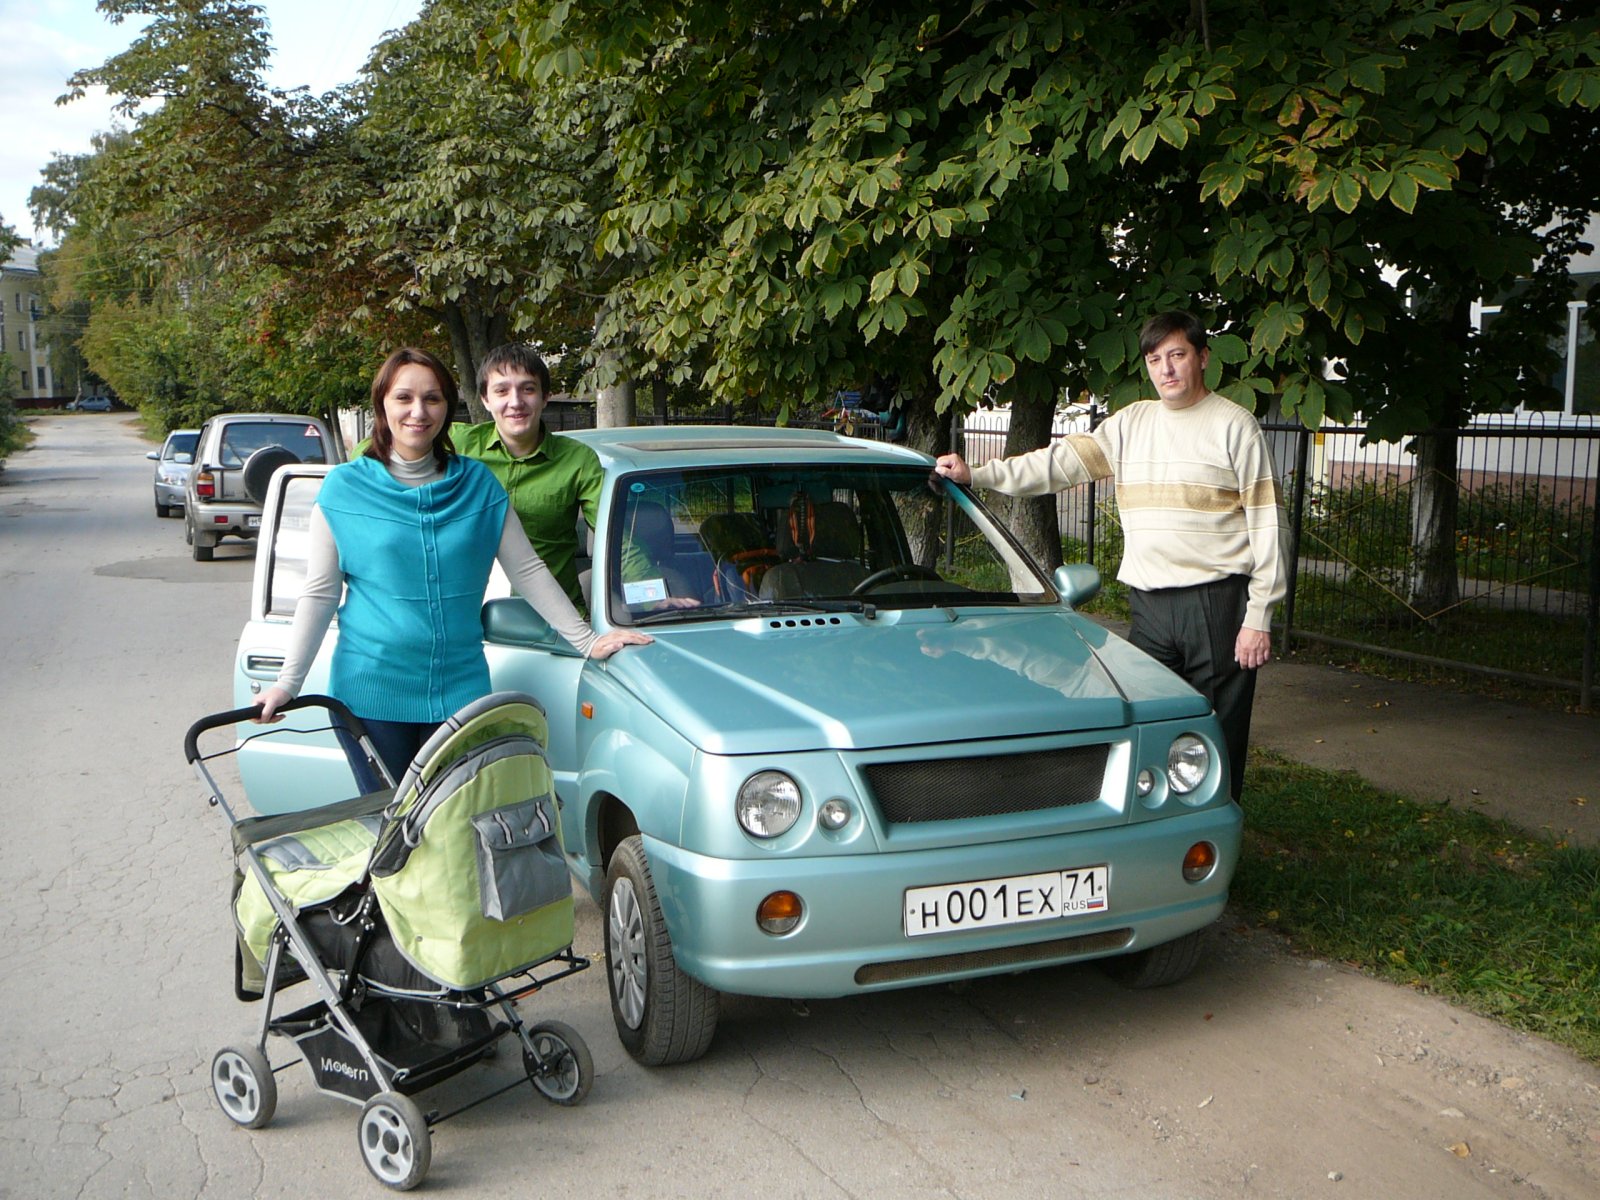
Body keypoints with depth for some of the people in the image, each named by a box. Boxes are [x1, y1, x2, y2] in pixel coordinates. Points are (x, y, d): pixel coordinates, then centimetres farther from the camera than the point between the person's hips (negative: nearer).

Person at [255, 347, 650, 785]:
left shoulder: (478, 483, 5)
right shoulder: (345, 487, 1)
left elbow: (528, 570, 7)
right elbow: (320, 592, 1)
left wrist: (587, 641, 3)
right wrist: (288, 682, -4)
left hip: (459, 688, 2)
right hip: (371, 690, -1)